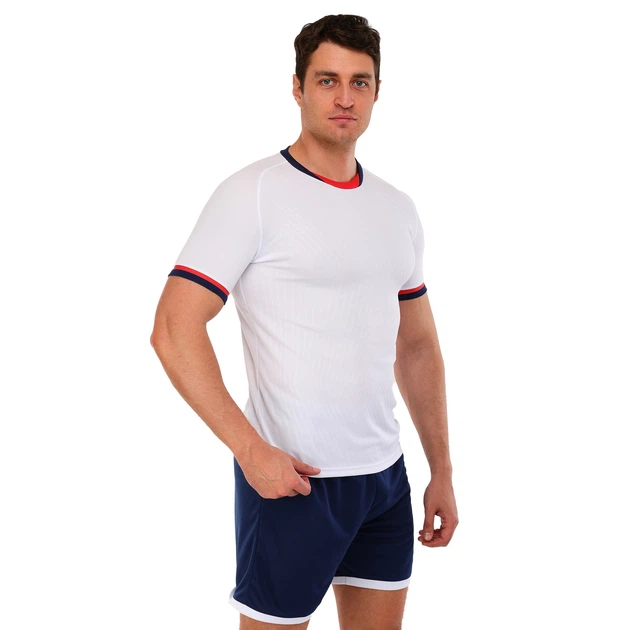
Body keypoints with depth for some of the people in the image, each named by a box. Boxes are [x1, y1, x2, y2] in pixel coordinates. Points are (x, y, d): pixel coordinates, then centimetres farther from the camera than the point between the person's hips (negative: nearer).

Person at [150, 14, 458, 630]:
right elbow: (174, 331, -15)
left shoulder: (397, 210, 10)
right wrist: (250, 449, -20)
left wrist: (442, 472, 13)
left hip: (386, 474, 6)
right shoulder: (252, 194, -9)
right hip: (290, 478, -6)